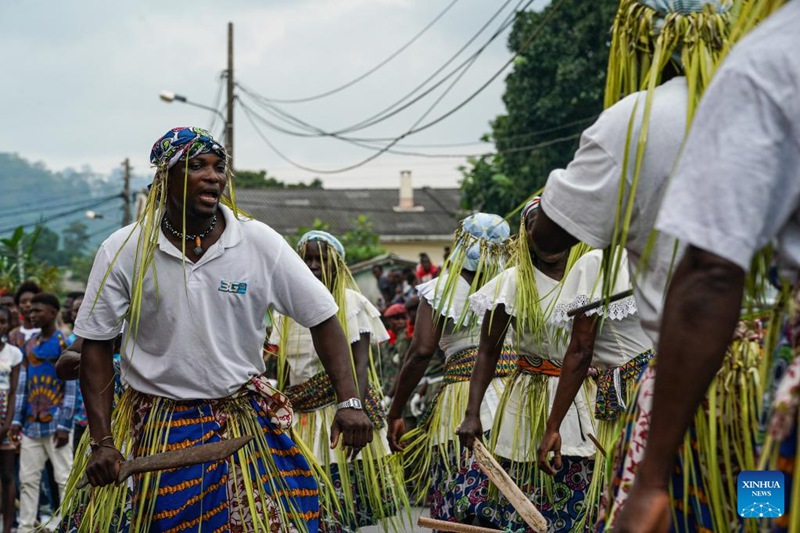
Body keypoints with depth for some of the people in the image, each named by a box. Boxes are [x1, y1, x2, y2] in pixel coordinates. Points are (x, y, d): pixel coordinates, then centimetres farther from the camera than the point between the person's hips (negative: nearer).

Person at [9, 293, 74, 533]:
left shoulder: (65, 343, -5)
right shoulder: (29, 345, 13)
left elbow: (71, 387, -9)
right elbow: (23, 384, 14)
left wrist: (64, 425, -14)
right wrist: (17, 419, 7)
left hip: (55, 424, -6)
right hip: (31, 424, 6)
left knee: (64, 478, -3)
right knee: (27, 479, 7)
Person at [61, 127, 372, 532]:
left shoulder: (260, 243, -8)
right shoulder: (123, 252, -8)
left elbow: (323, 320, -3)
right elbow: (97, 346, -3)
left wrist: (349, 401, -14)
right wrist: (101, 441, -10)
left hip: (244, 424, 0)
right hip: (153, 427, 0)